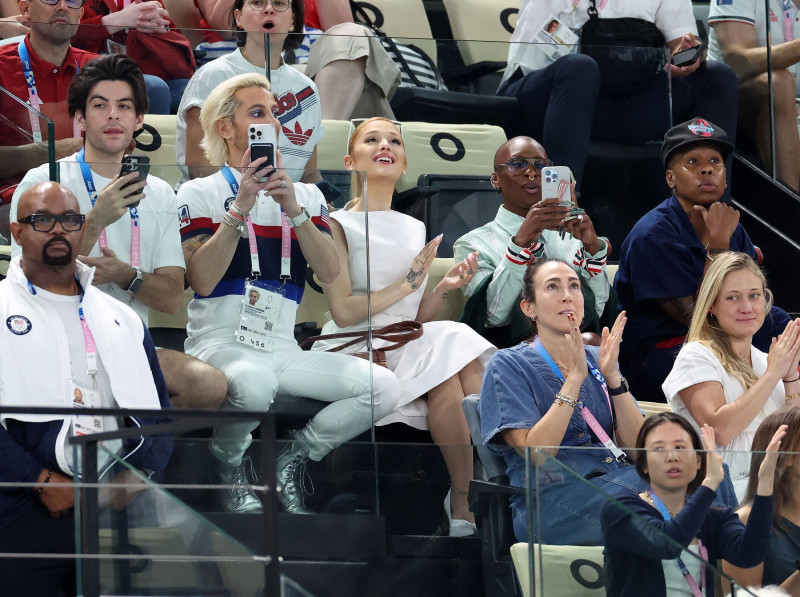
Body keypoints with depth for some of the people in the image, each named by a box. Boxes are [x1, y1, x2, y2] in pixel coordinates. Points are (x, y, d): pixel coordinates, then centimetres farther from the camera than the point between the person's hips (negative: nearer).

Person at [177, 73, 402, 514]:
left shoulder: (306, 196, 17)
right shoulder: (201, 193, 5)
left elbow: (330, 274, -1)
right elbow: (201, 280, -11)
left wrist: (293, 209, -12)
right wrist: (240, 209, -16)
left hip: (283, 352, 5)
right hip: (221, 343, -5)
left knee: (383, 387, -17)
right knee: (253, 383, -40)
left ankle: (290, 462, 1)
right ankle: (229, 468, -7)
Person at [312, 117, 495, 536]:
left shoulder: (416, 230, 20)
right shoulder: (338, 226, 1)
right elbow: (344, 312, -9)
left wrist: (444, 288, 0)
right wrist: (407, 283, -11)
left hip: (407, 349, 6)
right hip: (354, 353, -6)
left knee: (463, 354, -27)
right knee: (446, 347, -30)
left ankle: (468, 501, -34)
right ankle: (464, 501, -25)